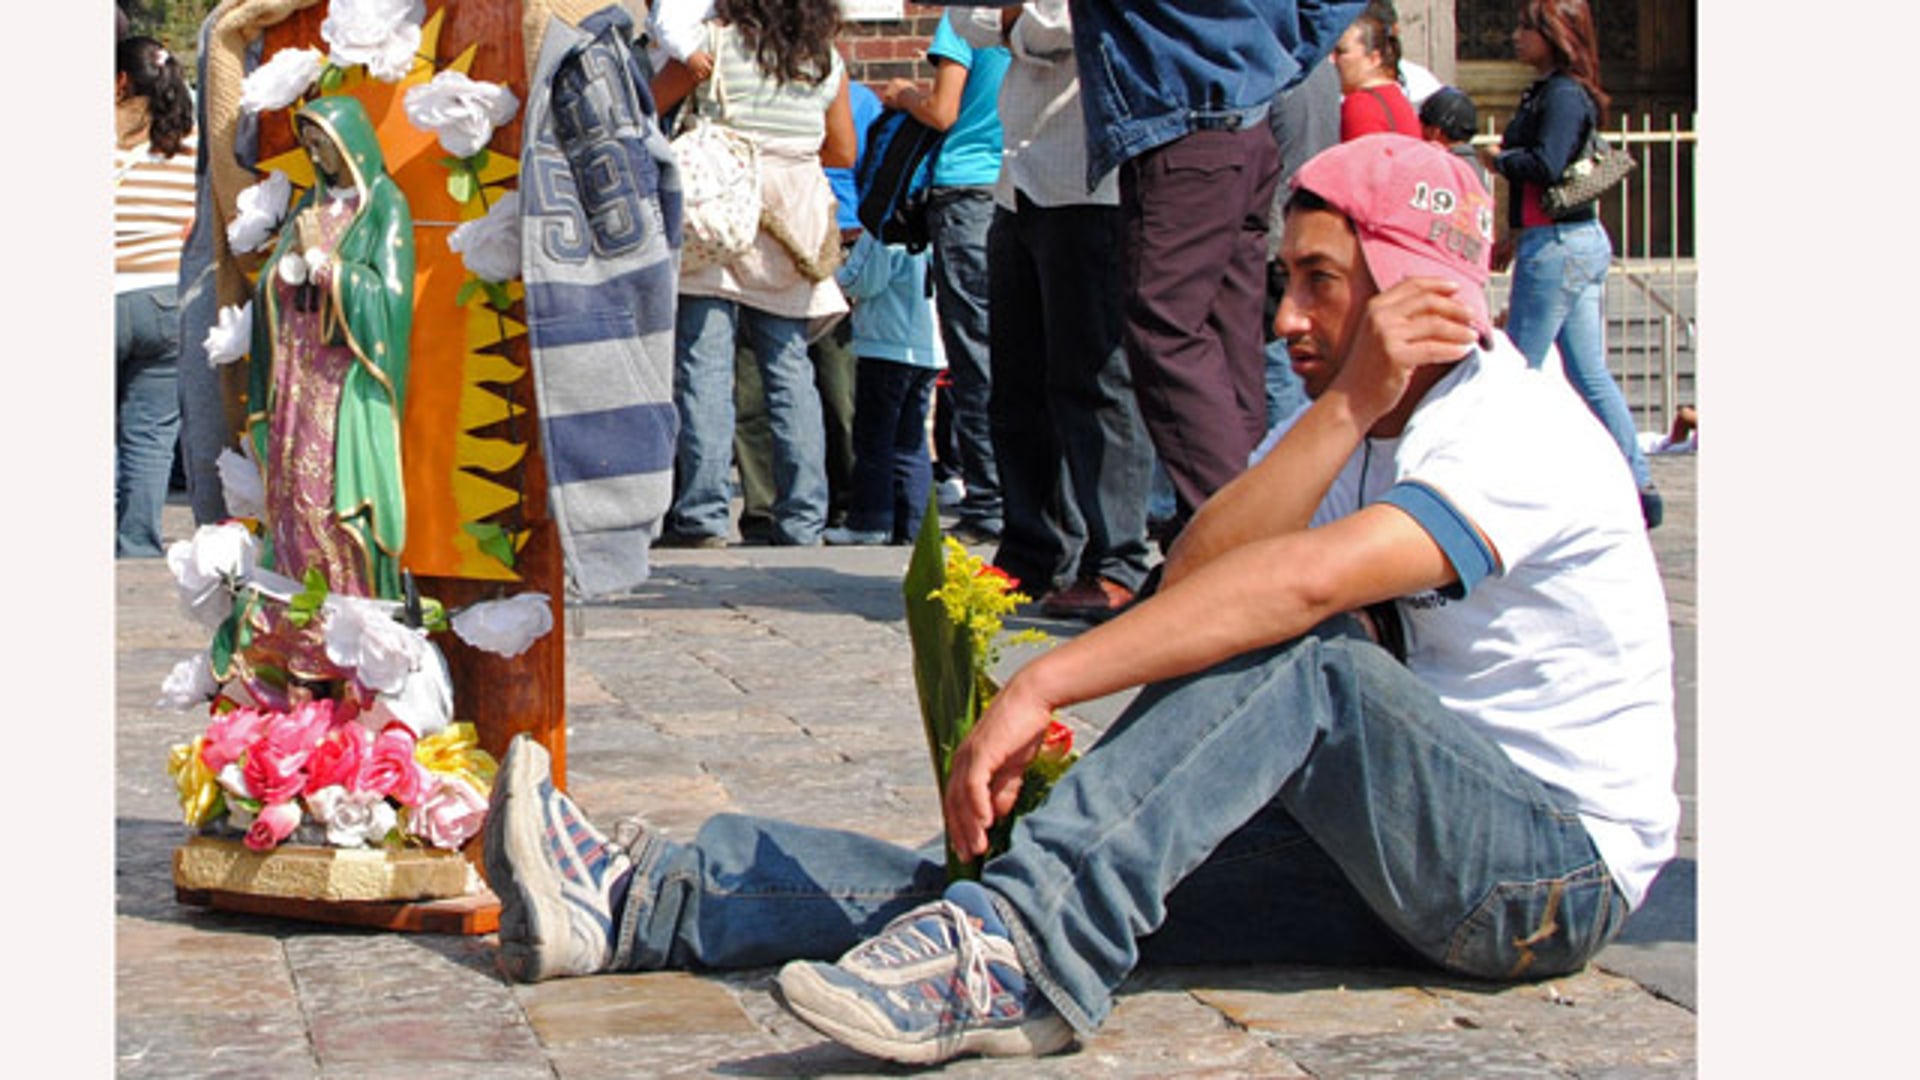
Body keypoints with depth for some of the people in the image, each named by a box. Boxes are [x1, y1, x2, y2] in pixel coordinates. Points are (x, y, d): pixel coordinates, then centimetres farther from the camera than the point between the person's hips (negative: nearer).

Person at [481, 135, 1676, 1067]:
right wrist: (1348, 404, -19)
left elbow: (1302, 582, -33)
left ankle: (1019, 954, -40)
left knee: (1296, 651, -31)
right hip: (1421, 851, 7)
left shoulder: (1514, 432, -16)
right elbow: (1196, 576, -9)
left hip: (1564, 864, -7)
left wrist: (1041, 685, -36)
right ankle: (634, 898, -16)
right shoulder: (1346, 428, 11)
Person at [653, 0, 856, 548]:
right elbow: (843, 152, 15)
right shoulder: (827, 59, 8)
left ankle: (702, 516, -9)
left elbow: (647, 106, 4)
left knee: (704, 366, -4)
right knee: (789, 369, 8)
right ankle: (802, 519, 8)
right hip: (793, 219, 4)